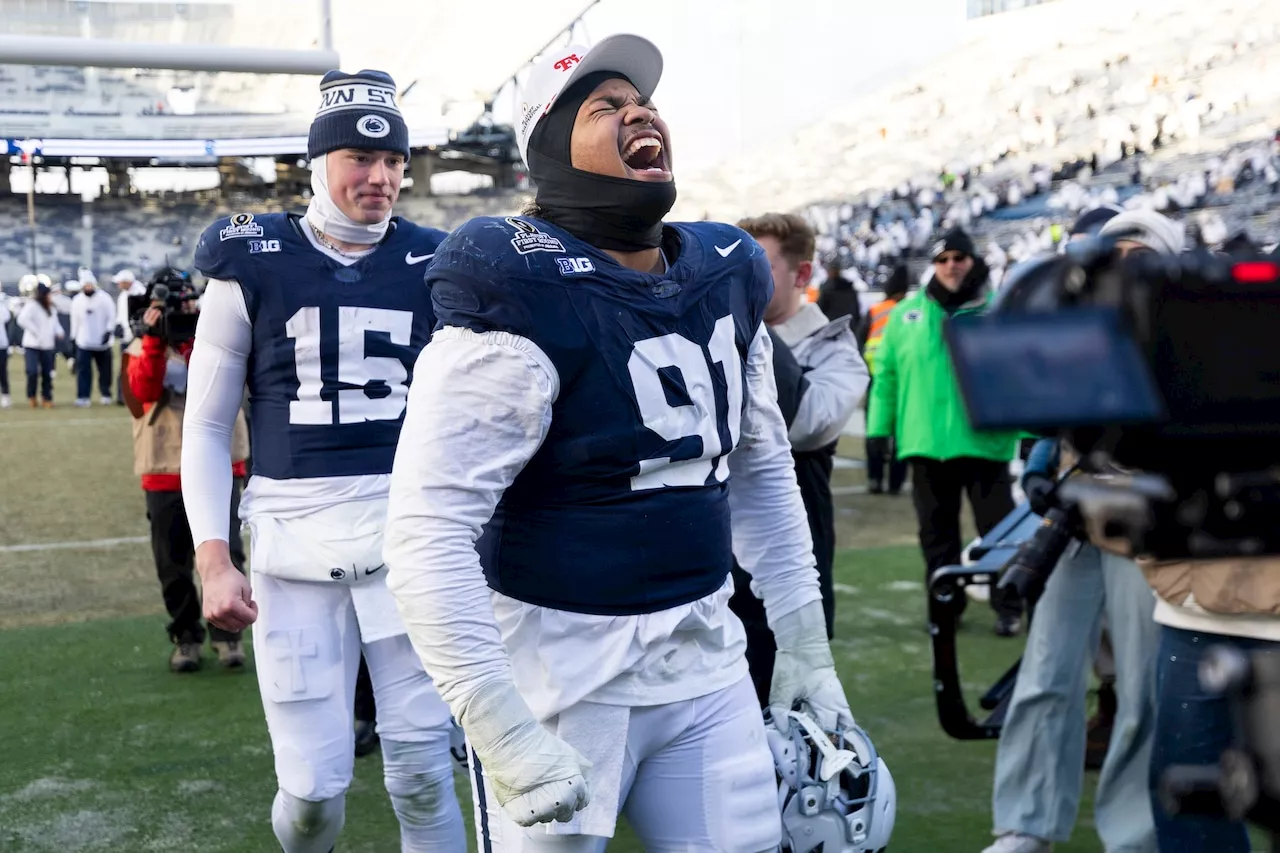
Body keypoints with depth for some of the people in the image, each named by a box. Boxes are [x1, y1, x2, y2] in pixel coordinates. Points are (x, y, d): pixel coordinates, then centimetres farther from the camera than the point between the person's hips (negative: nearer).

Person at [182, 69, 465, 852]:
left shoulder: (431, 266, 6)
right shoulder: (252, 265, 1)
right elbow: (206, 428, 6)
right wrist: (213, 560, -3)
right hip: (293, 539, -1)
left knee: (423, 771, 4)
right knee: (315, 784, 2)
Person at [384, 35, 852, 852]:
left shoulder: (728, 278, 5)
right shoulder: (523, 300, -17)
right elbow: (430, 533, -22)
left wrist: (805, 644, 15)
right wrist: (504, 736, -24)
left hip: (707, 664, 6)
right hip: (560, 675, -6)